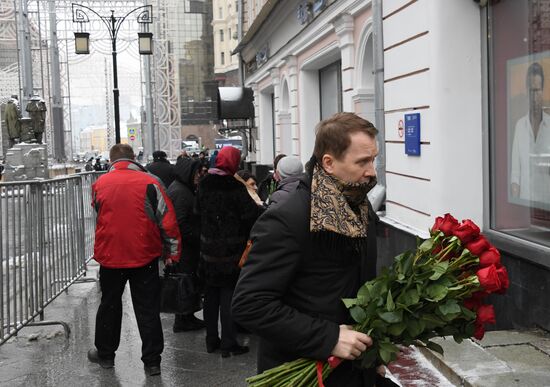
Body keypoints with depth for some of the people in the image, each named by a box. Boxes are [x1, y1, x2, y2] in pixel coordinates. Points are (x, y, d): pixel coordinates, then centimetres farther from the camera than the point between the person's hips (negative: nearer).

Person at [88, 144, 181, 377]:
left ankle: (105, 354, 31)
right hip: (145, 256, -2)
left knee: (109, 305, 19)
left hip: (109, 255, 2)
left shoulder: (99, 184, -1)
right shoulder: (149, 183, -9)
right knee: (148, 309, 6)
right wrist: (172, 251, 1)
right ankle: (152, 361, 9)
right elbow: (167, 220, -9)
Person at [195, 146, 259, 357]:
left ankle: (211, 340, 23)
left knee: (210, 295, 15)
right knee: (228, 295, 1)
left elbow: (198, 211, 10)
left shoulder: (203, 185, 1)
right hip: (231, 251, -5)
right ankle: (228, 343, 4)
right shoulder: (235, 187, -16)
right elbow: (251, 214, -17)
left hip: (208, 249, 5)